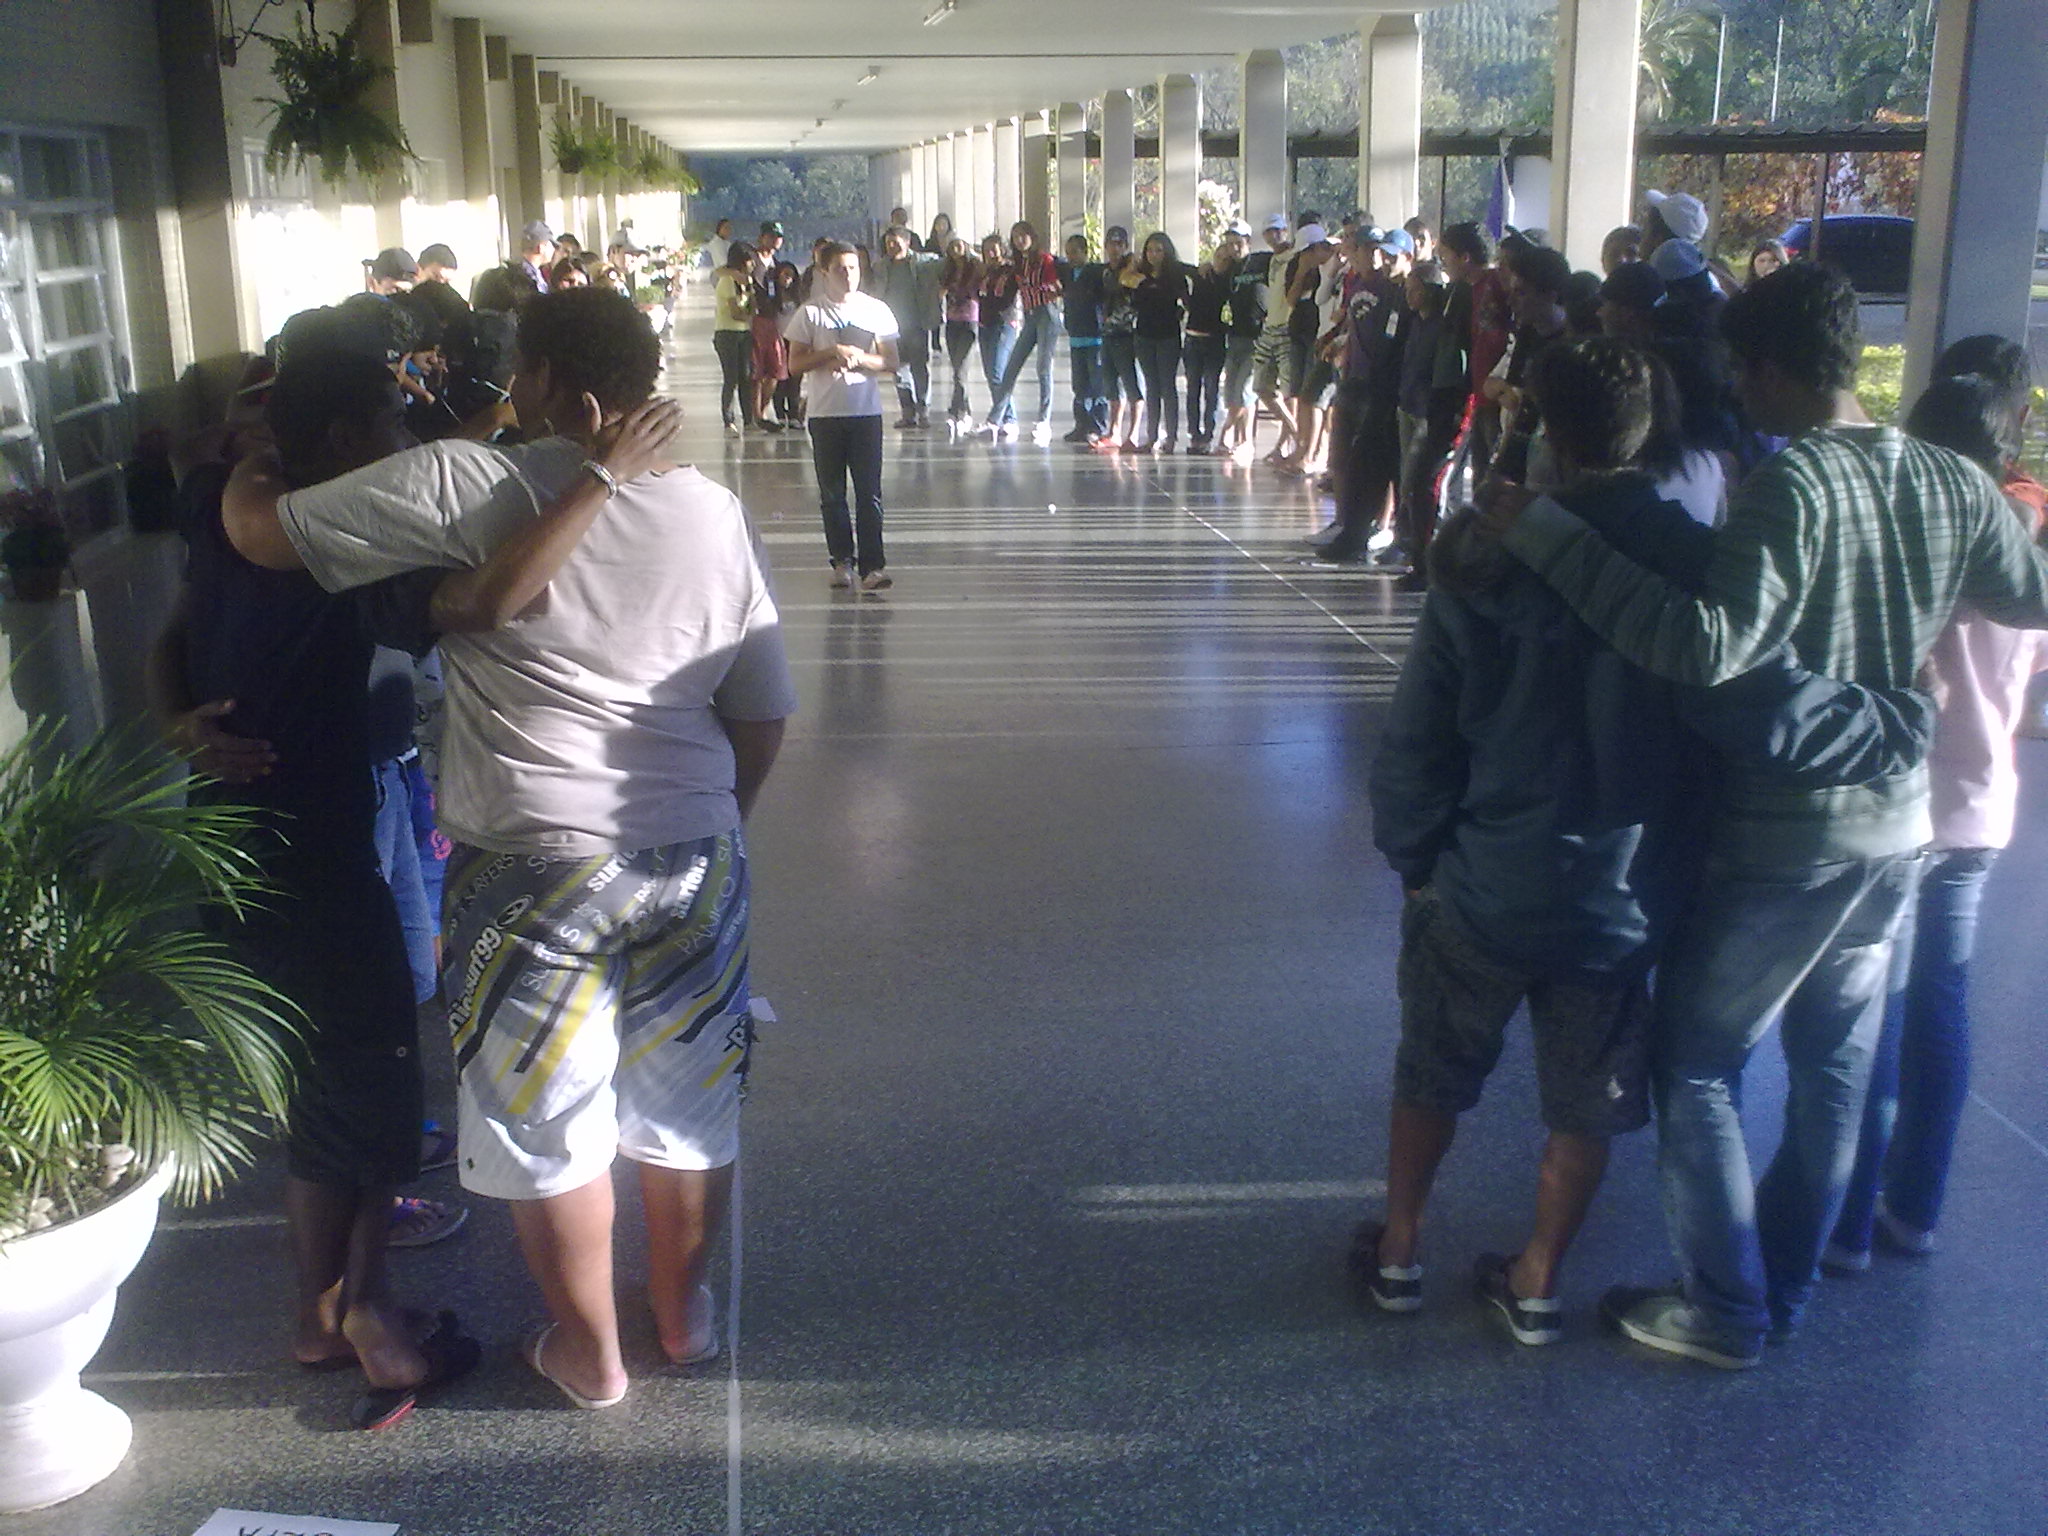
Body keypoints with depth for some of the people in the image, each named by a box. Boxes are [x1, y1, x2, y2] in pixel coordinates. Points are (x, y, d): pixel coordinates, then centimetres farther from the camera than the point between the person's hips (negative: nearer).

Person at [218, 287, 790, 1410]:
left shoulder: (462, 486, -10)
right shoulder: (716, 513, 3)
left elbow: (257, 530, -6)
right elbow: (763, 715, 6)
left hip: (532, 865, -4)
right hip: (694, 857, 4)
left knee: (547, 1121, 14)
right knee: (687, 1105, 20)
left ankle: (590, 1351, 29)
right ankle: (683, 1309, 39)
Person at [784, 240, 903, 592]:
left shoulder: (877, 311, 6)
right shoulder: (810, 313, 3)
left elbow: (892, 362, 5)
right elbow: (795, 364, 0)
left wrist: (860, 358, -12)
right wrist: (832, 352, -12)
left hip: (867, 411, 0)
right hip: (825, 412, 0)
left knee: (869, 491, -6)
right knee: (831, 492, 5)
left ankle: (872, 565, -8)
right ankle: (842, 560, 14)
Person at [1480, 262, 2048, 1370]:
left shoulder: (1790, 485, -23)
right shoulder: (1952, 482, 0)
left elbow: (1709, 645, -37)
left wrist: (1545, 533, -36)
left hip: (1781, 838, -7)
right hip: (1897, 823, 7)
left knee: (1696, 1062, 8)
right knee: (1836, 1064, 18)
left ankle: (1727, 1310, 16)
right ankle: (1786, 1286, 33)